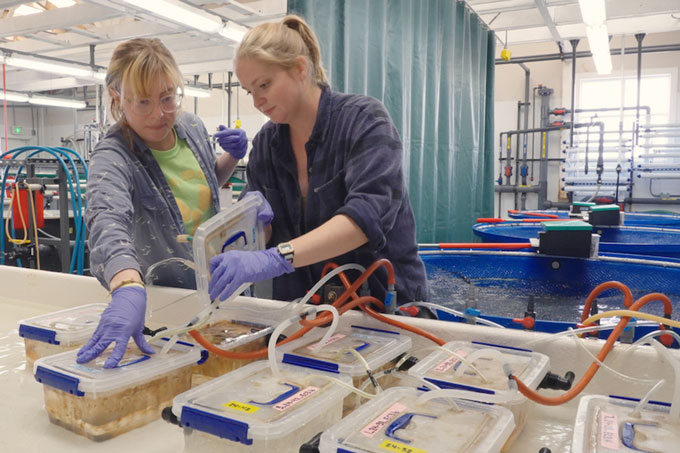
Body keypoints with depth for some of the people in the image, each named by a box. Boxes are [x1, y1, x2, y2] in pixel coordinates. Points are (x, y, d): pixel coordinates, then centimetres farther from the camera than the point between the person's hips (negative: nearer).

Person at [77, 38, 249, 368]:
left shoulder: (192, 127, -7)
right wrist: (128, 289, -64)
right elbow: (108, 220, -46)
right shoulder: (112, 158, -25)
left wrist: (232, 157, -7)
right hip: (157, 297, -5)